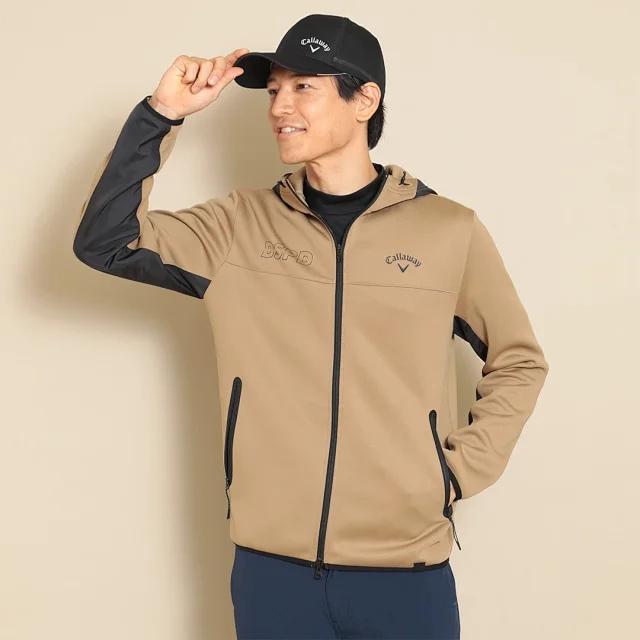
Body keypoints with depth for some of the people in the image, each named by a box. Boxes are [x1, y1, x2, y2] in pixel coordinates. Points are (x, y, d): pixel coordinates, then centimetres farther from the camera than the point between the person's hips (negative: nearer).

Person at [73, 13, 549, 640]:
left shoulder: (449, 229, 0)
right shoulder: (239, 227, 4)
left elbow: (519, 363, 10)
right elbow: (104, 242, -4)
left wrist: (459, 471, -1)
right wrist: (161, 113, -10)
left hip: (405, 571, -1)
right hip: (270, 567, 2)